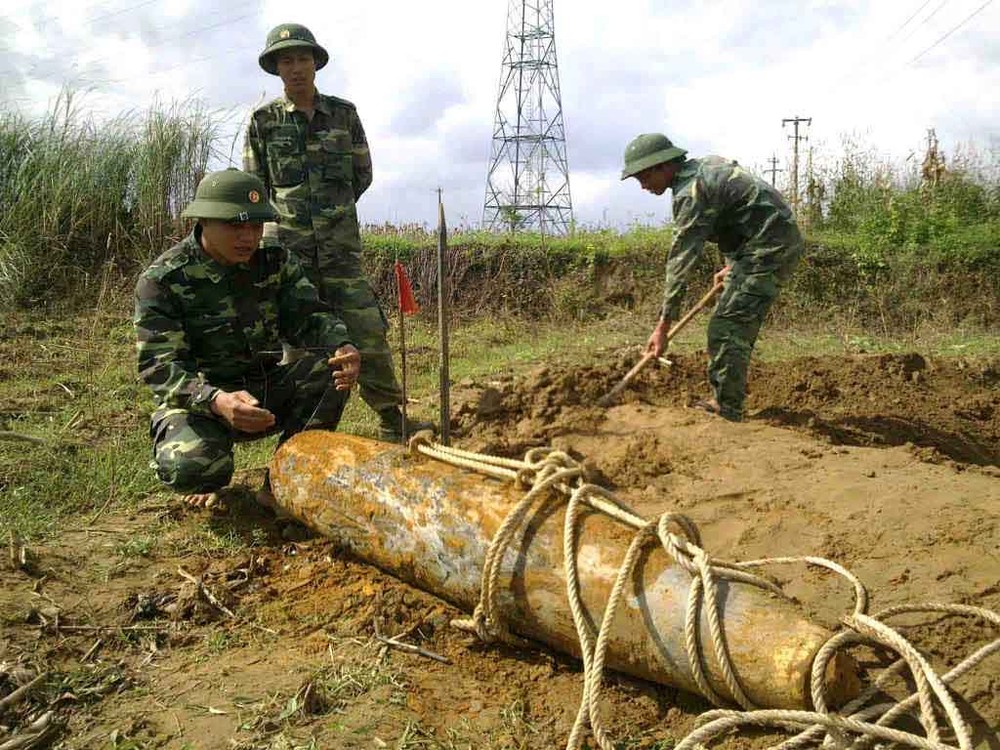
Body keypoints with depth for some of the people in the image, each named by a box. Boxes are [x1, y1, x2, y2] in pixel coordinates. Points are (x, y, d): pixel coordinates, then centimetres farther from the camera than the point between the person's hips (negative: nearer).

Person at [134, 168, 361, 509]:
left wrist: (342, 347, -31)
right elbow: (161, 367, -22)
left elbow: (309, 317, -6)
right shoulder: (161, 281, -16)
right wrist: (215, 401, -42)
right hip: (199, 400, -4)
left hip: (266, 390, 4)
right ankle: (208, 482, 7)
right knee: (190, 467, -35)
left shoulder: (275, 261, -1)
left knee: (332, 367, -21)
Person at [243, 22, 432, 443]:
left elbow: (362, 174, 15)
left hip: (342, 242, 1)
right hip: (288, 244, -1)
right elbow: (254, 187, 8)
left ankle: (391, 420, 5)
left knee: (367, 331, -3)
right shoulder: (263, 120, 2)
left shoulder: (344, 113, 6)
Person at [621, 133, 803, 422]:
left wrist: (663, 325, -21)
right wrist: (733, 265, 27)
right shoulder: (706, 165, 11)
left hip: (768, 248, -11)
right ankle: (724, 401, 23)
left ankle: (728, 411, -8)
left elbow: (681, 262, -22)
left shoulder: (691, 192, -19)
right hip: (778, 241, 11)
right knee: (738, 327, 16)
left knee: (727, 329, -12)